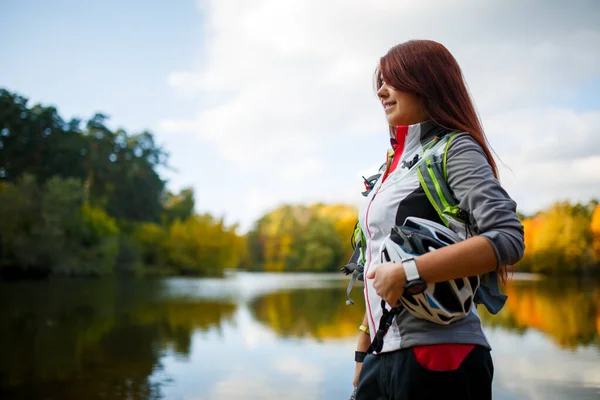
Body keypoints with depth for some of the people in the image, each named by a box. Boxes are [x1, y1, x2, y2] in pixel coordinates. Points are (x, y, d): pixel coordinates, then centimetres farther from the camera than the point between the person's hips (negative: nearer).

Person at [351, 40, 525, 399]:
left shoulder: (454, 148, -6)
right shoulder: (397, 163, 14)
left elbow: (508, 238, -20)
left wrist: (408, 273, -23)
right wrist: (364, 354, 16)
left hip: (438, 357, -7)